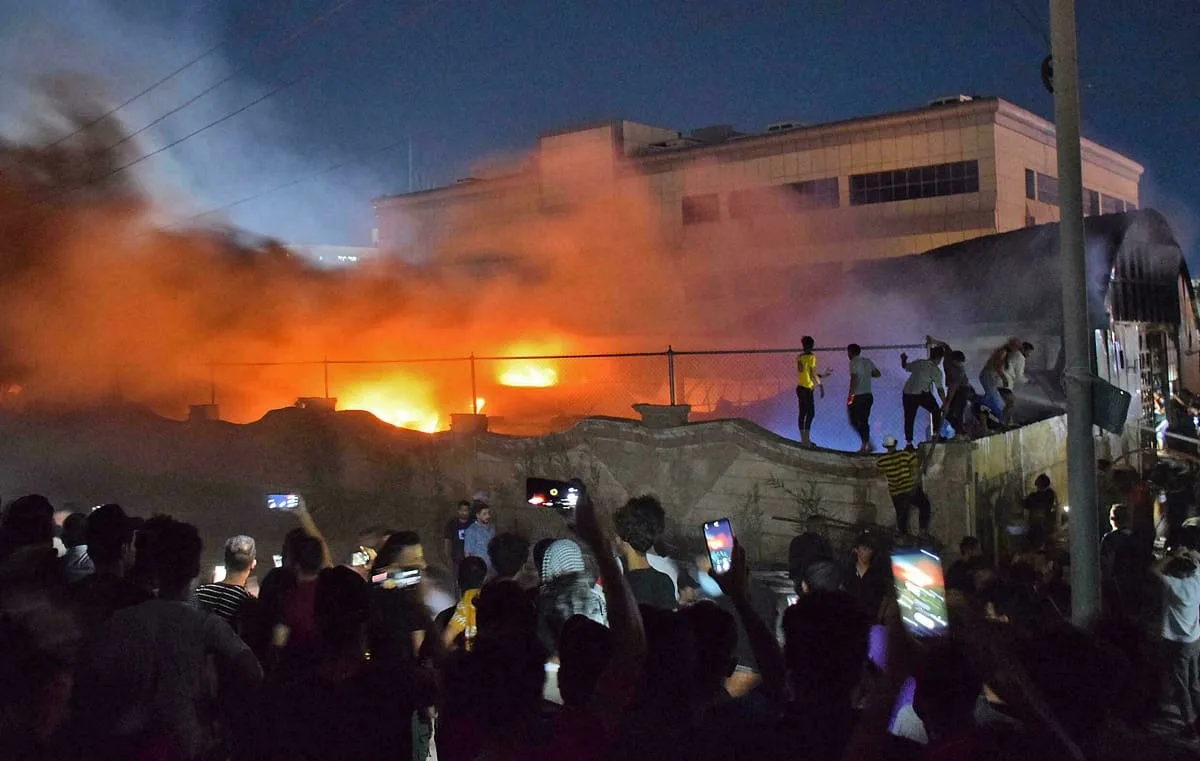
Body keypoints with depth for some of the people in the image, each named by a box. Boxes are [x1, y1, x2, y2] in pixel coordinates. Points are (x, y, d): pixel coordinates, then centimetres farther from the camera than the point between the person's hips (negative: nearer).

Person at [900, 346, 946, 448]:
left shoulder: (918, 362, 10)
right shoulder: (936, 371, -1)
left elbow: (905, 366, 26)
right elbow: (940, 389, -4)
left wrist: (903, 359, 46)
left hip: (908, 394, 5)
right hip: (922, 394, -4)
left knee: (909, 418, 8)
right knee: (936, 411, 16)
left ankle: (909, 443, 7)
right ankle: (936, 434, 11)